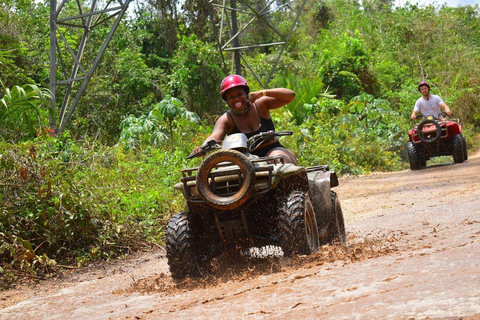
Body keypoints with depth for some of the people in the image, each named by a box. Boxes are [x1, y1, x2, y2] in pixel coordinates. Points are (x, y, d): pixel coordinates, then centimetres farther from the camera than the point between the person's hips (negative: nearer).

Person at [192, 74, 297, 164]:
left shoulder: (260, 105, 0)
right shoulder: (226, 119, 0)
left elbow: (290, 95, -6)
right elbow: (215, 136, -19)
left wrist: (263, 93, -21)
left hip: (272, 150, -1)